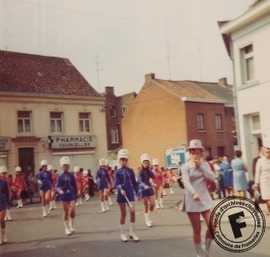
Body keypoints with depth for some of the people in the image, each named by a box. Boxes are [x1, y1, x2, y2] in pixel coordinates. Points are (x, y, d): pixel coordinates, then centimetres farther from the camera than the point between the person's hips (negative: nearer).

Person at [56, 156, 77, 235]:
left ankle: (72, 225, 15)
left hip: (72, 195, 1)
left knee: (73, 211, -10)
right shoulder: (60, 177, -1)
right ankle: (67, 229, 15)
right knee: (66, 212, 4)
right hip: (64, 196, -1)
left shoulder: (71, 175, 4)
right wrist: (60, 190, -29)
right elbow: (57, 186, -7)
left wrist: (76, 196, 8)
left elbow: (75, 186, 9)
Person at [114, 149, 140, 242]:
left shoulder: (130, 171, 7)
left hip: (130, 193, 2)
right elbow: (116, 183, -12)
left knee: (132, 211, -7)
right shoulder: (117, 172, -2)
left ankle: (132, 232, 8)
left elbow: (134, 183, 11)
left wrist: (137, 193, 10)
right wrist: (120, 190, -30)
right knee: (123, 214, 4)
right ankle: (122, 233, 18)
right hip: (121, 194, -2)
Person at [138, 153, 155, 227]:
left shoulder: (148, 171, 4)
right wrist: (144, 186, -41)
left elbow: (153, 176, -10)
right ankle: (147, 220, 11)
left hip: (150, 188, 5)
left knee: (152, 204, 3)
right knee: (146, 205, 0)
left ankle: (149, 217, 25)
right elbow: (140, 181, -22)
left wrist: (149, 169, -11)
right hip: (143, 190, -5)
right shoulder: (140, 172, -11)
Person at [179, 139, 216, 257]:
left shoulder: (205, 164, 7)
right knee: (197, 230, 2)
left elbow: (212, 178, -7)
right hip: (192, 200, -3)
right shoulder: (186, 166, -6)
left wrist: (201, 166, -12)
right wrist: (194, 193, -40)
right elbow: (186, 182, -23)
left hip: (205, 198, 4)